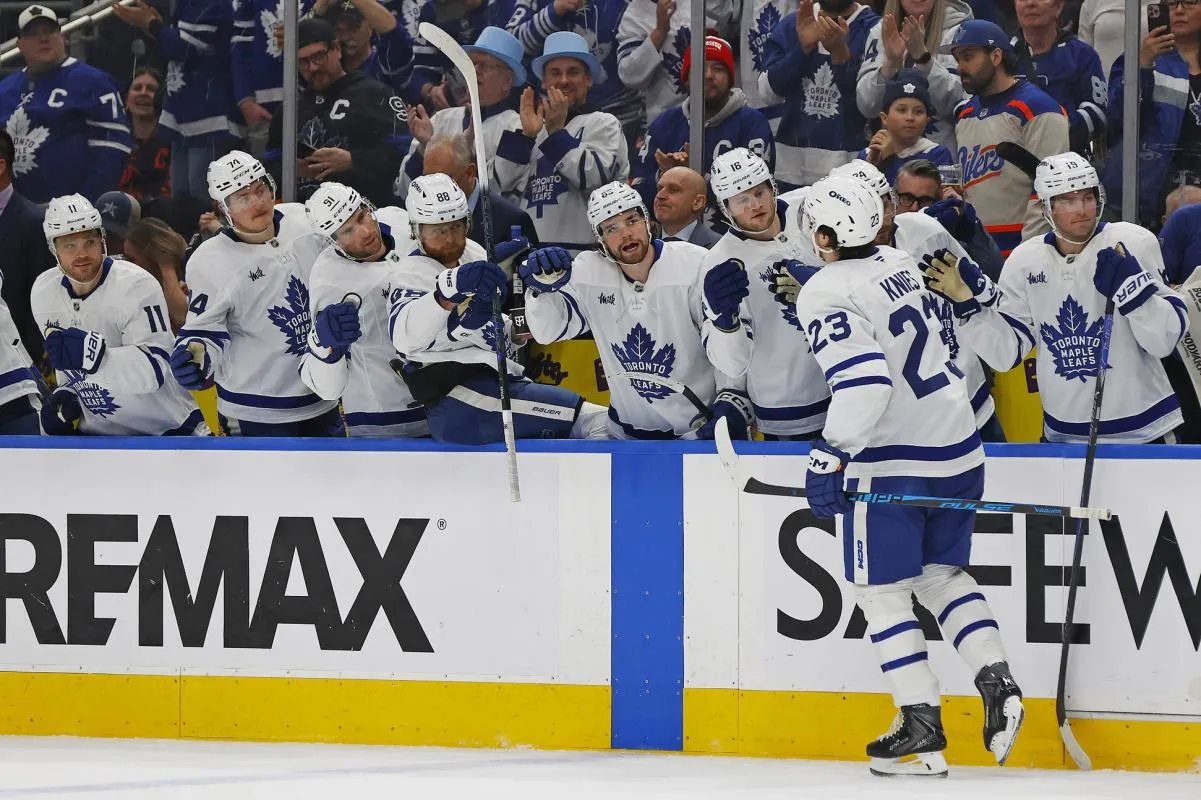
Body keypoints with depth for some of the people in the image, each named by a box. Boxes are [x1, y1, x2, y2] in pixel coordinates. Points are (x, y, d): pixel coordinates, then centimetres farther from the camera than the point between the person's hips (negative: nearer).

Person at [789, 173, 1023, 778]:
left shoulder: (826, 295, -15)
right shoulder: (898, 263, 8)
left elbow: (864, 381, -26)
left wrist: (830, 454, -22)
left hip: (892, 462, -8)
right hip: (958, 447, 8)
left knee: (880, 590, 3)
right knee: (942, 574, 21)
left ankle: (922, 729, -1)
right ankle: (996, 681, 3)